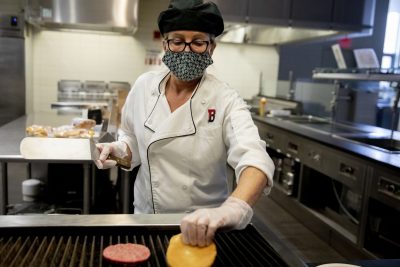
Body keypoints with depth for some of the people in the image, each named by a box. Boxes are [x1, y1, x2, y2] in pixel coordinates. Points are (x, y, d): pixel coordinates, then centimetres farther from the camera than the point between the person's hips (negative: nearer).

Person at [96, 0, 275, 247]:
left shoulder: (226, 100, -17)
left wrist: (233, 209, -53)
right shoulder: (144, 86, -7)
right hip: (146, 215, 3)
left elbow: (254, 158, -34)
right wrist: (120, 149, -14)